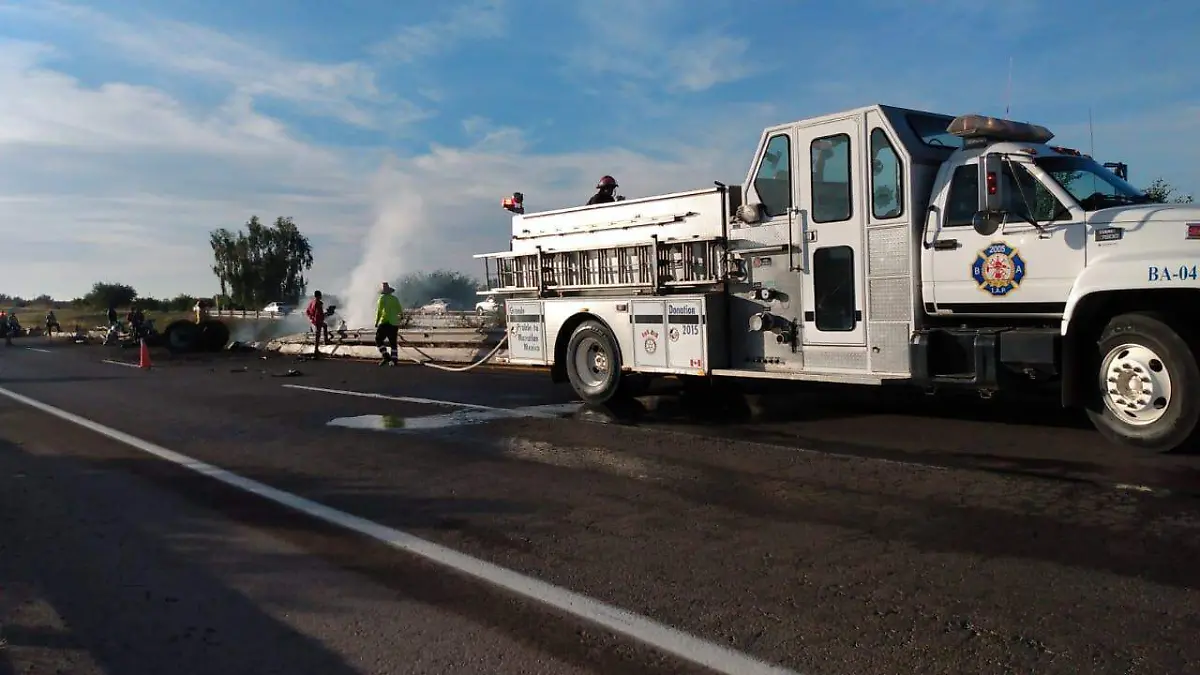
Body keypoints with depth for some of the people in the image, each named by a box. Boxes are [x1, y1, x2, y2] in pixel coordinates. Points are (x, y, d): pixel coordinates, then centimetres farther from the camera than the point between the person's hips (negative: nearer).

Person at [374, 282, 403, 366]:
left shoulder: (382, 298, -6)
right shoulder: (395, 299, 8)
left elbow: (379, 311, -12)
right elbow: (400, 311, 10)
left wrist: (376, 322, -4)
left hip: (385, 322, -5)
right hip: (395, 323, 5)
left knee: (378, 340, 3)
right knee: (393, 342, 10)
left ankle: (386, 357, -10)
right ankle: (394, 360, 3)